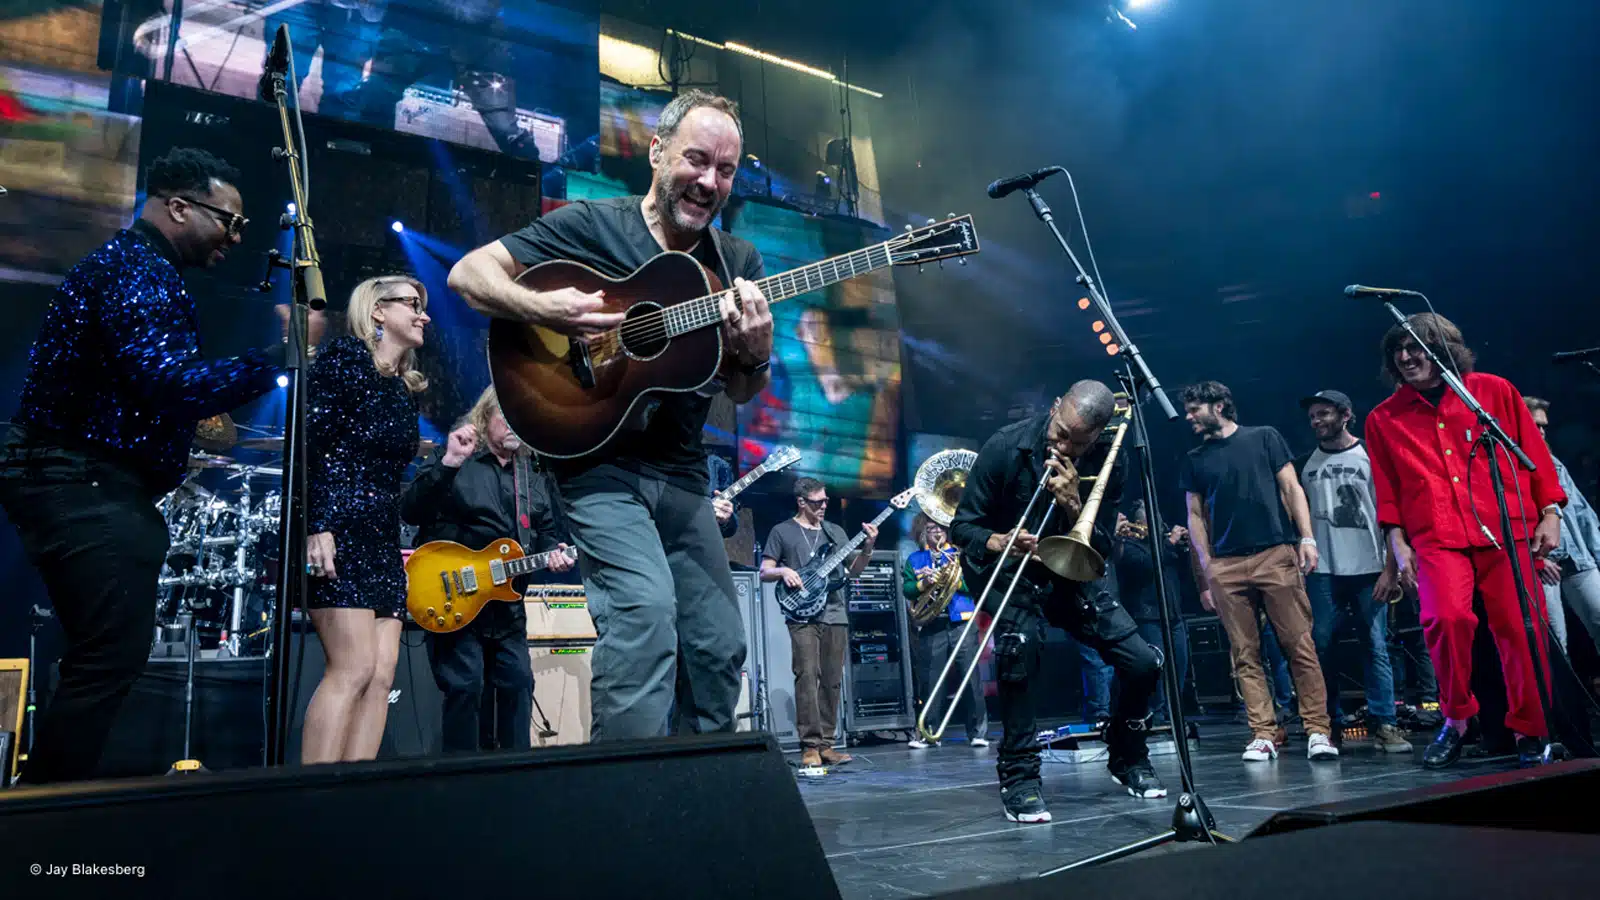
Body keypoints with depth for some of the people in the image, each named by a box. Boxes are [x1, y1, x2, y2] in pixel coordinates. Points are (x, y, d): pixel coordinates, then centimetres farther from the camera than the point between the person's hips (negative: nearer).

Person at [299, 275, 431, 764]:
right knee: (354, 667, -15)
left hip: (383, 537, 8)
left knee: (381, 674, 0)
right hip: (336, 529, -8)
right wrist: (315, 526, -21)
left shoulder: (405, 389, 21)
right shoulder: (345, 356, -1)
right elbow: (308, 440, -13)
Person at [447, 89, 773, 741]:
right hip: (599, 461, -5)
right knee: (645, 606, -26)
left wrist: (756, 353, -13)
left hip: (682, 472, 6)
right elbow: (467, 273, -5)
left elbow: (740, 393, 11)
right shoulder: (589, 225, -3)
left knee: (721, 645, 6)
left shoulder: (736, 263, 9)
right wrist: (544, 308, -24)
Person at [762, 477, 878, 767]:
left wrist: (868, 547, -1)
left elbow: (853, 570, 15)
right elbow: (764, 572, 4)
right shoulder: (782, 531, 5)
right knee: (807, 676, -14)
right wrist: (783, 571, -16)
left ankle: (825, 744, 11)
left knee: (831, 682, 4)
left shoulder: (836, 532, 18)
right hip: (802, 616, -5)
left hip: (835, 615, 5)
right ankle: (810, 746, -11)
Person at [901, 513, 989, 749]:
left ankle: (978, 732, 3)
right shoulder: (914, 560, 14)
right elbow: (906, 590, 3)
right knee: (931, 680, 3)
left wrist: (955, 575, -15)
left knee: (971, 677, -4)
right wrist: (923, 583, -14)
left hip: (962, 623, 0)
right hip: (931, 627, 1)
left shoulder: (959, 555, 13)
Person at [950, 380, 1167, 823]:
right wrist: (1000, 541, -35)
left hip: (1073, 573, 3)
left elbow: (1100, 549, -10)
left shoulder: (1109, 462, -11)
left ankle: (1127, 756, 22)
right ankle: (1018, 775, -16)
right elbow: (962, 527, -14)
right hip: (1010, 571, -3)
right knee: (1019, 644, -33)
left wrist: (1072, 505, -28)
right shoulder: (1007, 446, -19)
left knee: (1143, 663, -8)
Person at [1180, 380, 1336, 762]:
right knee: (1245, 655, 1)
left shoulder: (1264, 438, 9)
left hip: (1276, 555, -2)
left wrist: (1307, 537, -6)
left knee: (1300, 646, -4)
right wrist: (1206, 573, 8)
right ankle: (1263, 735, 5)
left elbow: (1291, 488, 6)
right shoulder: (1194, 459, 15)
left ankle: (1317, 730, 2)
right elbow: (1196, 516, 14)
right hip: (1227, 566, 2)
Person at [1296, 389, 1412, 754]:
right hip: (1323, 572, 2)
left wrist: (1390, 569, -8)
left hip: (1369, 570, -2)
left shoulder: (1369, 457, 3)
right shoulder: (1305, 464, 11)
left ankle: (1383, 724, 5)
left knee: (1376, 647, -1)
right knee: (1321, 646, 0)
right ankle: (1328, 724, 9)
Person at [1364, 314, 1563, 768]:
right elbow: (1387, 488, 11)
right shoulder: (1384, 418, 11)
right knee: (1448, 617, -22)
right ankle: (1456, 720, -1)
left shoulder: (1494, 390, 10)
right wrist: (1397, 542, 3)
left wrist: (1550, 514, 4)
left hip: (1508, 531, 1)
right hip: (1437, 540, 0)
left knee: (1521, 631, -2)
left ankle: (1529, 732, 18)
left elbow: (1535, 453, 11)